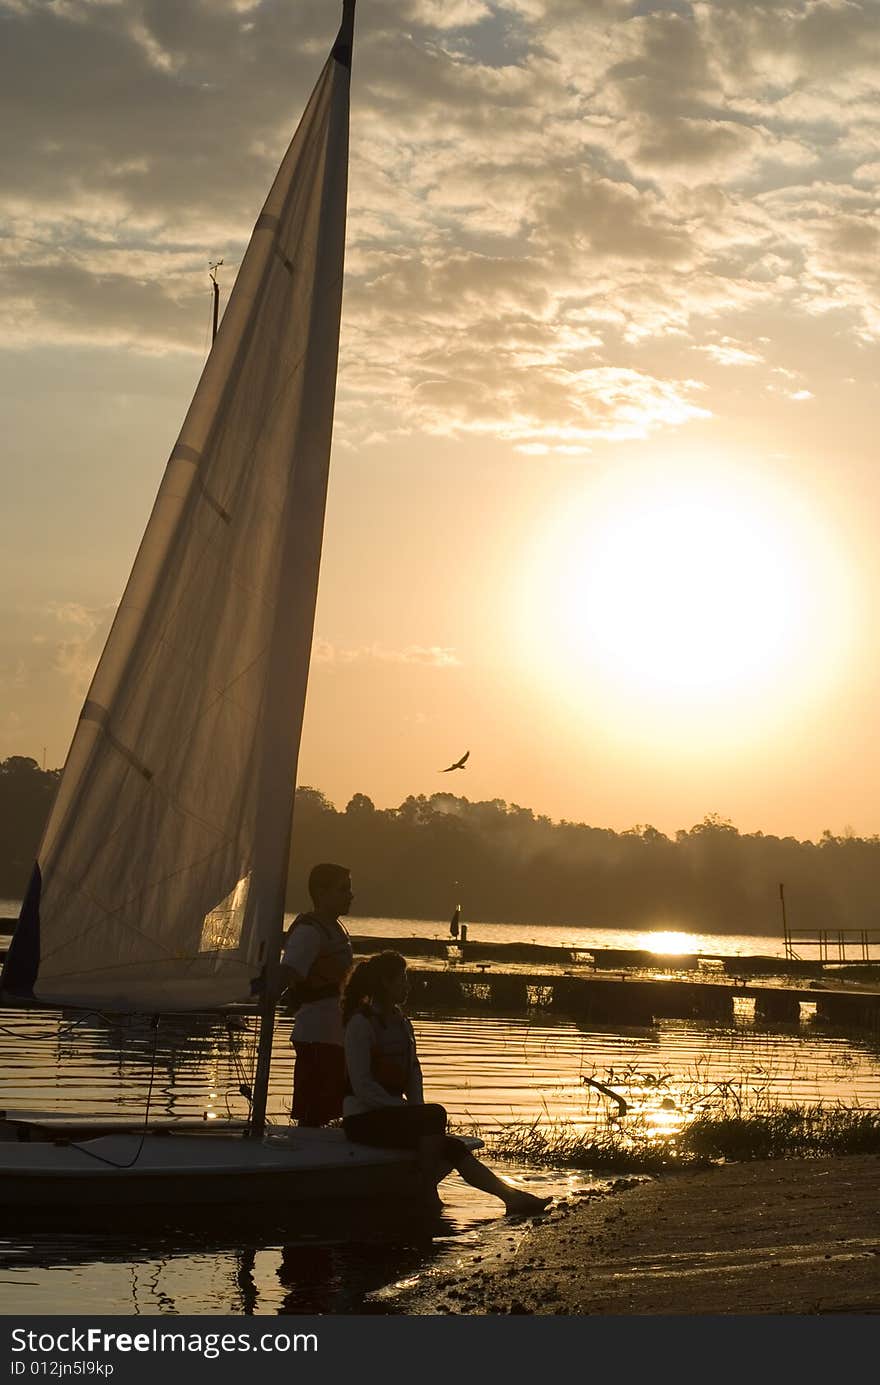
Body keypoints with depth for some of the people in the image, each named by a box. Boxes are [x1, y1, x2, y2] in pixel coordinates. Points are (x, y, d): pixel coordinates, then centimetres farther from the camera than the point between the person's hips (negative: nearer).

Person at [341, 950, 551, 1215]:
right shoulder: (361, 1022, -12)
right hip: (364, 1119, -7)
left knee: (453, 1147, -13)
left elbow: (413, 1073, 17)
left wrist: (417, 1109, -2)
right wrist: (411, 1112, -18)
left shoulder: (401, 1023, 14)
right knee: (435, 1115, -29)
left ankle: (512, 1196, -20)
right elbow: (362, 1085, -17)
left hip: (391, 1115, 7)